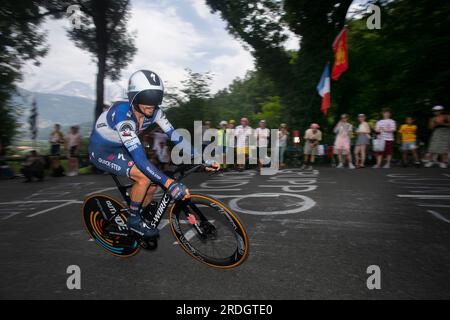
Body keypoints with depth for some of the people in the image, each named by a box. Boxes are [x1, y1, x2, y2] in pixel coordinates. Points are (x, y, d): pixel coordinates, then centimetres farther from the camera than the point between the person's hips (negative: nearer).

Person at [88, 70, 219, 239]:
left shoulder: (154, 111, -17)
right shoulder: (123, 115, -37)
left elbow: (175, 136, -17)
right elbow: (139, 157, -43)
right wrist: (169, 183, -49)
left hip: (120, 149, 7)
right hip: (101, 151, -6)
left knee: (153, 184, -2)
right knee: (144, 177, -26)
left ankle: (135, 221, 23)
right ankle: (134, 220, -1)